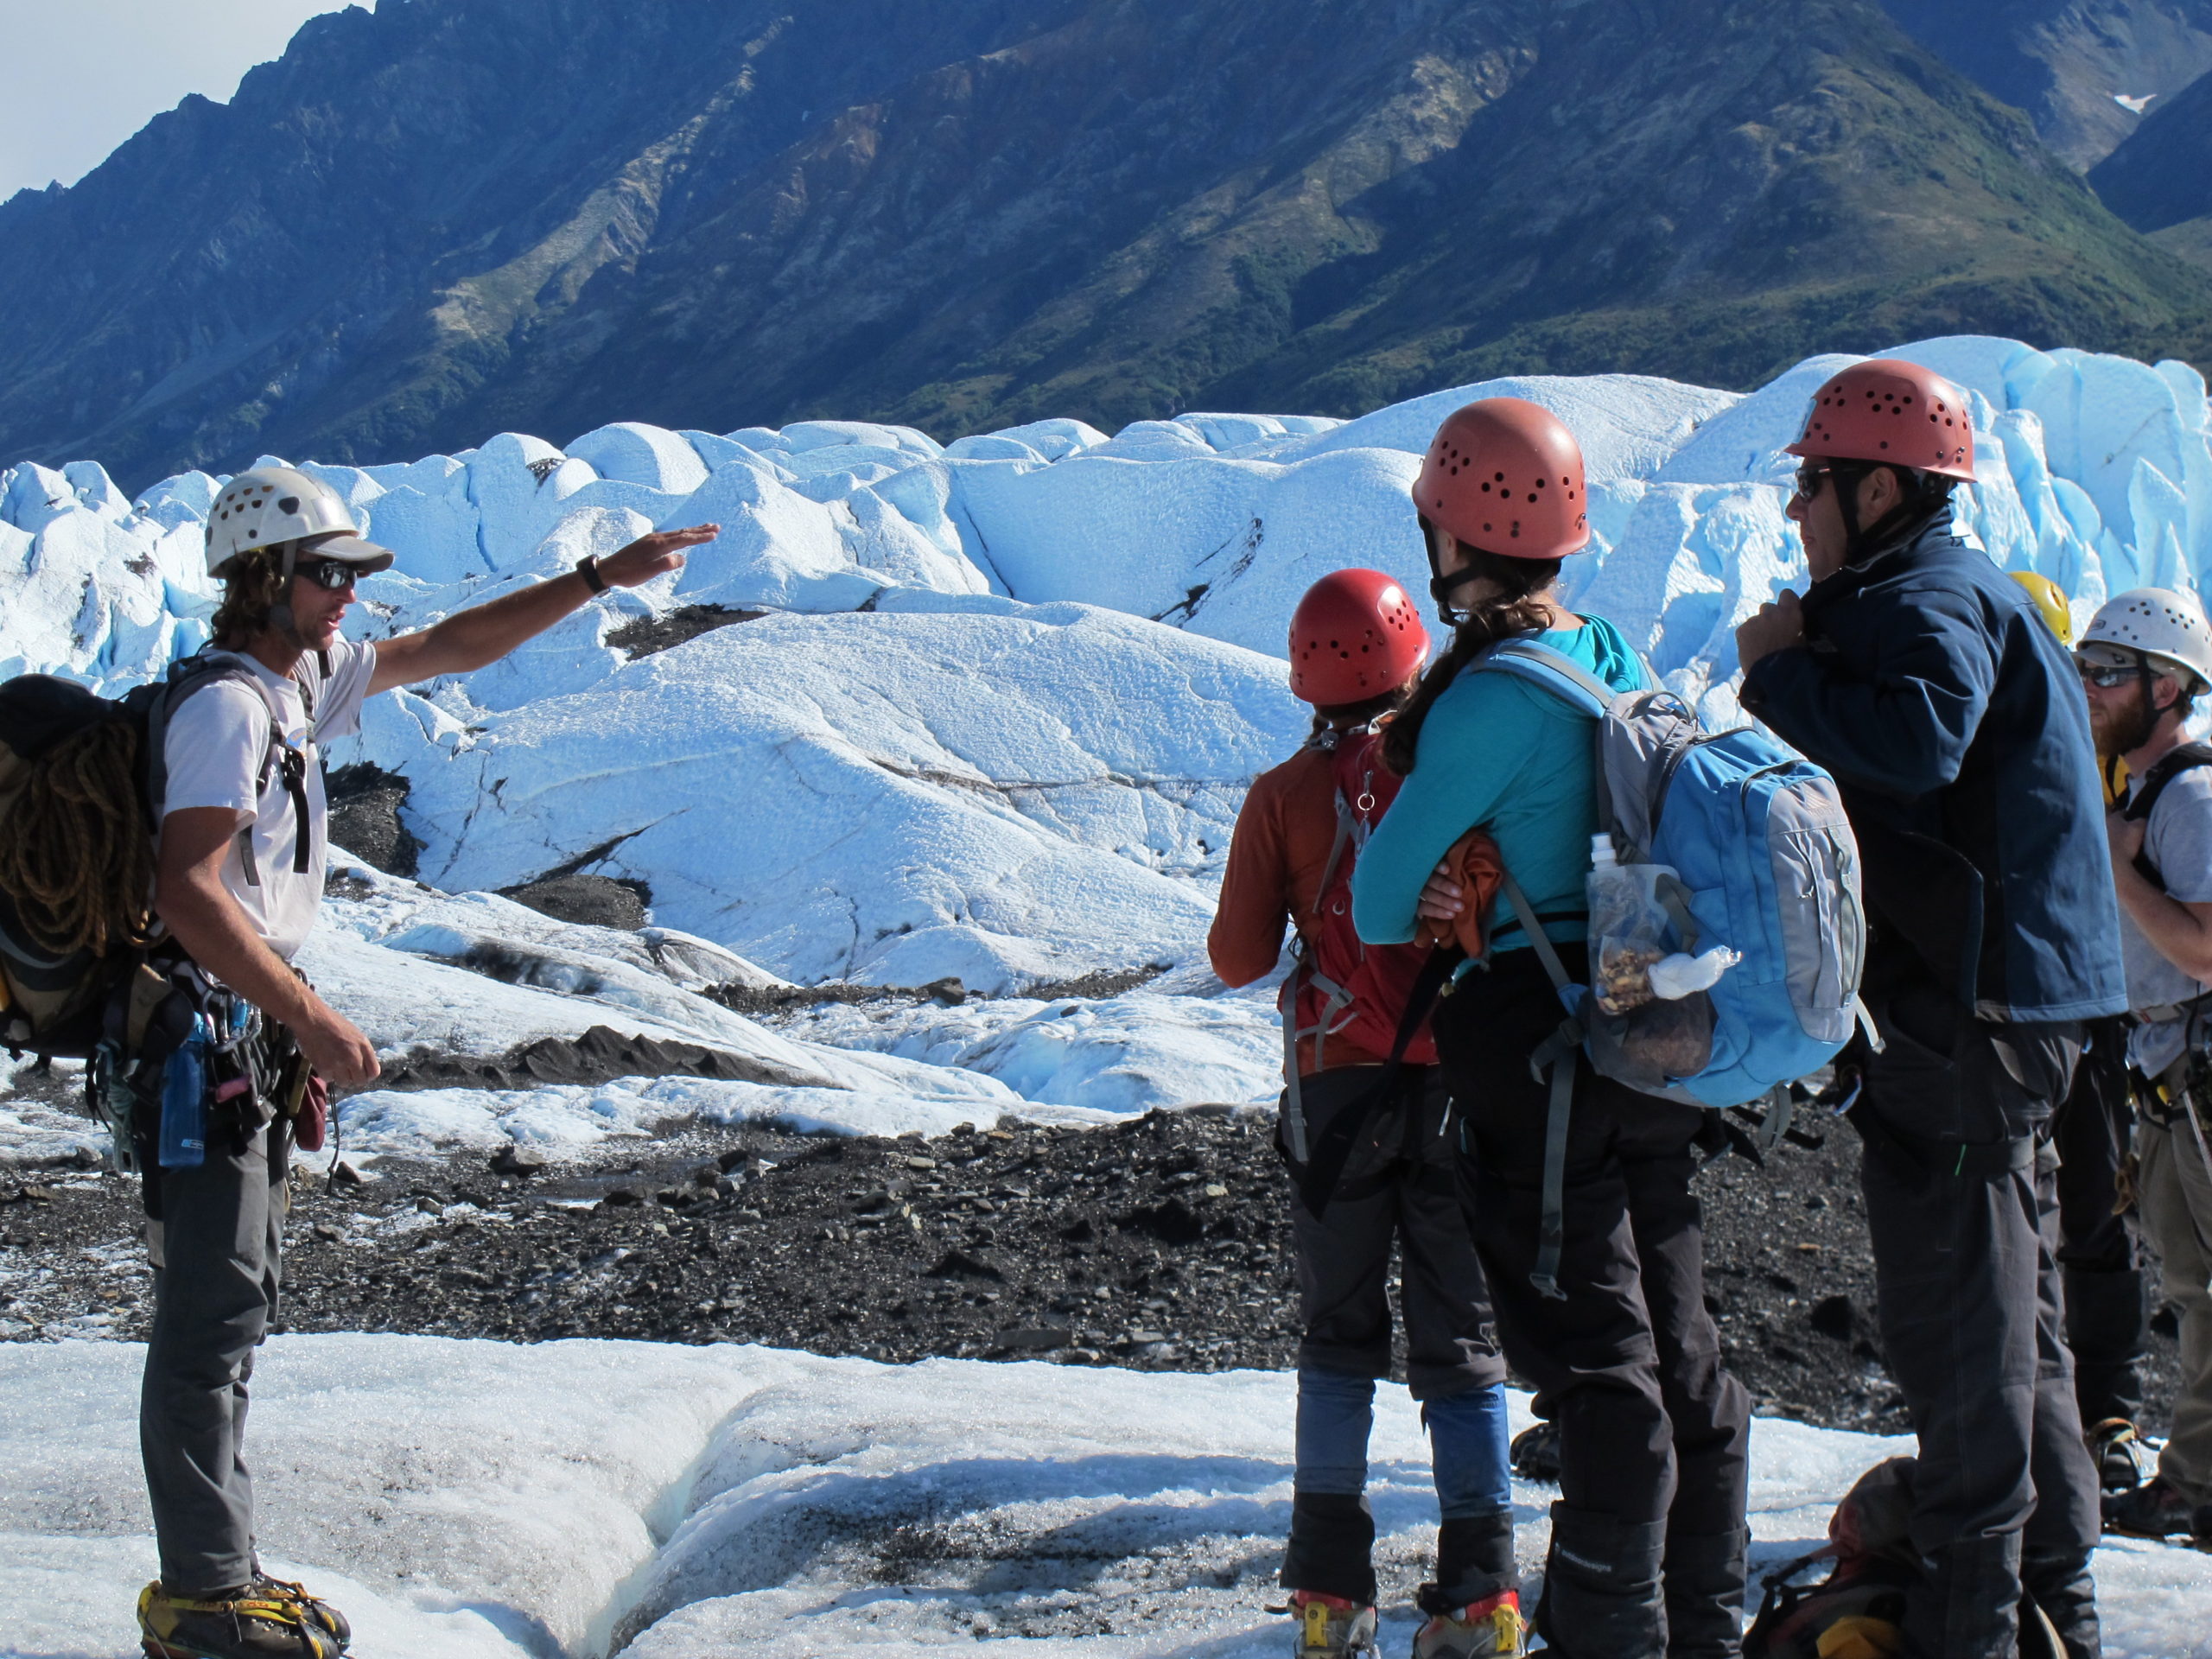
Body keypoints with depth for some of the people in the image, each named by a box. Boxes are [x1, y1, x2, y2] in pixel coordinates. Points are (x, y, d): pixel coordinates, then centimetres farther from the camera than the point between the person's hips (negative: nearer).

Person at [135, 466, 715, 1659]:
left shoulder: (307, 678, 11)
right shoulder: (229, 708, -18)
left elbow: (450, 649, 22)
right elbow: (187, 892, -26)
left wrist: (600, 578, 20)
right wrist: (312, 1019, -27)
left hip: (244, 1030, 10)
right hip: (202, 1032, -10)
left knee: (230, 1303, 13)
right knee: (213, 1308, -7)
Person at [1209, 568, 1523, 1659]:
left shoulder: (1285, 796, -5)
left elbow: (1239, 960, -4)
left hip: (1338, 1080, 0)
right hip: (1461, 1077, 0)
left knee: (1339, 1333, 12)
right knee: (1461, 1336, 7)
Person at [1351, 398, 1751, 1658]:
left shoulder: (1490, 700, -18)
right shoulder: (1612, 650, 6)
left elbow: (1382, 896, -12)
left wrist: (1392, 920, 9)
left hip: (1533, 1043, -8)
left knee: (1593, 1356, -4)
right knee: (1678, 1341, 14)